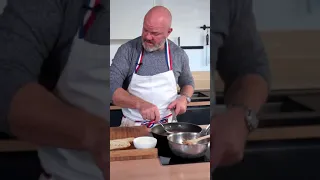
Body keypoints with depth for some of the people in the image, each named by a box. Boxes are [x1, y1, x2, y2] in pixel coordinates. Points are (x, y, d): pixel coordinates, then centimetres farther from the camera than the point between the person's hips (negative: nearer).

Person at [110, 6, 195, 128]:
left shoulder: (179, 54, 2)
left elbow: (187, 82, 20)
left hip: (167, 125, 2)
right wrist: (139, 104, -29)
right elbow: (112, 87, -13)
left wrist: (184, 98, -3)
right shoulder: (127, 50, -6)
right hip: (132, 126, -2)